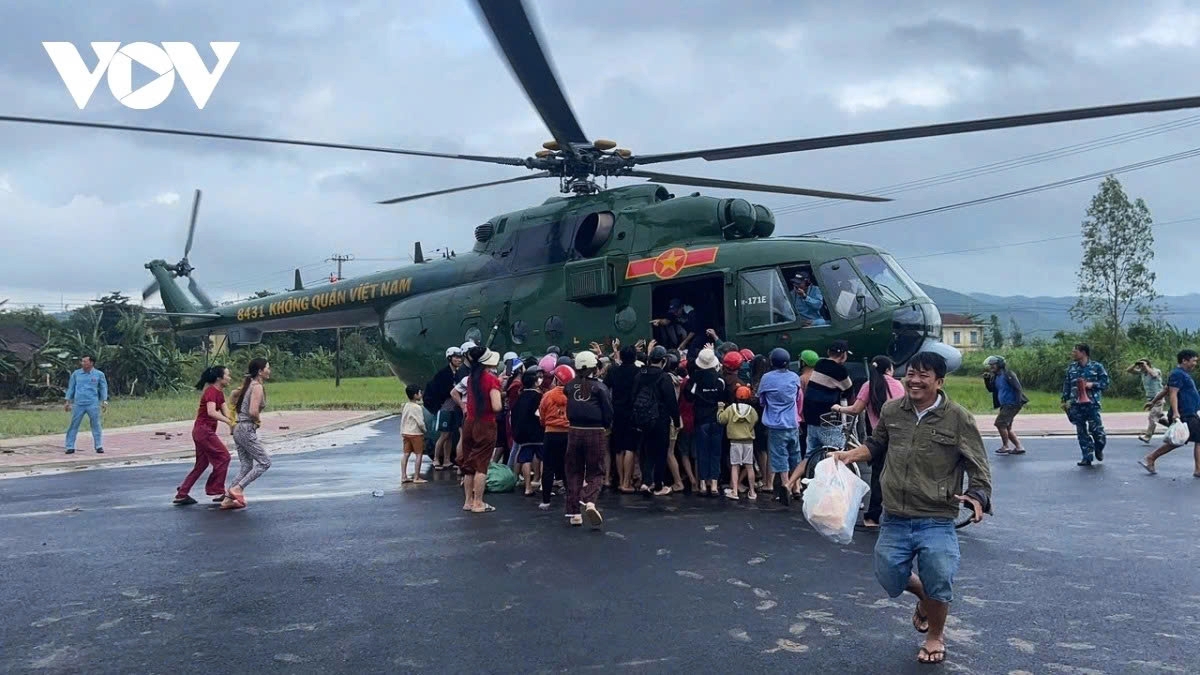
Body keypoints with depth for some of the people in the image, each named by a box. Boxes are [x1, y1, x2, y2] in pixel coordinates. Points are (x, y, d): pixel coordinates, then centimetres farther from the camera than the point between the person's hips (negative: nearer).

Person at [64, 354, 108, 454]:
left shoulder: (99, 374, 4)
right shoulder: (76, 374, 8)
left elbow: (103, 388, 8)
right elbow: (71, 388, 14)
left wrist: (104, 402, 2)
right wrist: (68, 402, 11)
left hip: (93, 404, -1)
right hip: (78, 404, 2)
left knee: (96, 425, 0)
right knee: (73, 425, 1)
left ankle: (99, 446, 7)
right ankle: (70, 447, 5)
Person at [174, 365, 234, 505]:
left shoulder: (219, 392, 14)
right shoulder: (211, 391, -16)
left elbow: (225, 412, 10)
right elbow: (211, 412, -30)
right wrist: (229, 422, -34)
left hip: (203, 431, 10)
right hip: (203, 430, -10)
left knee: (201, 464, 13)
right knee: (223, 456, -7)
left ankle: (181, 495, 17)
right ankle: (217, 492, -1)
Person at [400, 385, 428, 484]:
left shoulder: (406, 406, 9)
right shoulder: (417, 407, -16)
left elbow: (402, 420, 13)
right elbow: (420, 422, -19)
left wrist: (402, 433, 19)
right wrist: (424, 430, -1)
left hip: (406, 433, 8)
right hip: (416, 434, -8)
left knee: (406, 454, 9)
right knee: (419, 454, 0)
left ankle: (403, 476, 10)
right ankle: (416, 477, 1)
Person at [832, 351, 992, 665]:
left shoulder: (958, 418, -11)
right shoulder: (891, 410, 1)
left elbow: (978, 468, -7)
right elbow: (876, 445, 21)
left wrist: (977, 497, -25)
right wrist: (851, 454, 4)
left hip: (937, 522, -4)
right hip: (894, 519, 4)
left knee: (938, 583, -2)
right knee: (890, 578, 12)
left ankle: (935, 635, 31)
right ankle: (924, 597, 48)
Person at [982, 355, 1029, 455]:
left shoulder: (1007, 374, -13)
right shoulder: (996, 377, 13)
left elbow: (1017, 387, -18)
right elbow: (991, 389, 20)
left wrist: (1020, 401, -25)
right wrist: (986, 379, 4)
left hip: (1012, 404, -10)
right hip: (1005, 405, 10)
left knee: (1000, 423, -13)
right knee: (1007, 427, 12)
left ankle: (1006, 446, -4)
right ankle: (1019, 447, 18)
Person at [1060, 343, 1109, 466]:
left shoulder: (1097, 366, 1)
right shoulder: (1071, 368, 11)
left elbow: (1105, 382, 2)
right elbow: (1066, 385, 14)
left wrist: (1093, 384, -13)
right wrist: (1065, 400, 11)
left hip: (1092, 403, -3)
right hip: (1076, 404, 3)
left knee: (1096, 429, -4)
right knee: (1081, 432, 3)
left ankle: (1098, 449, 26)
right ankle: (1087, 457, 9)